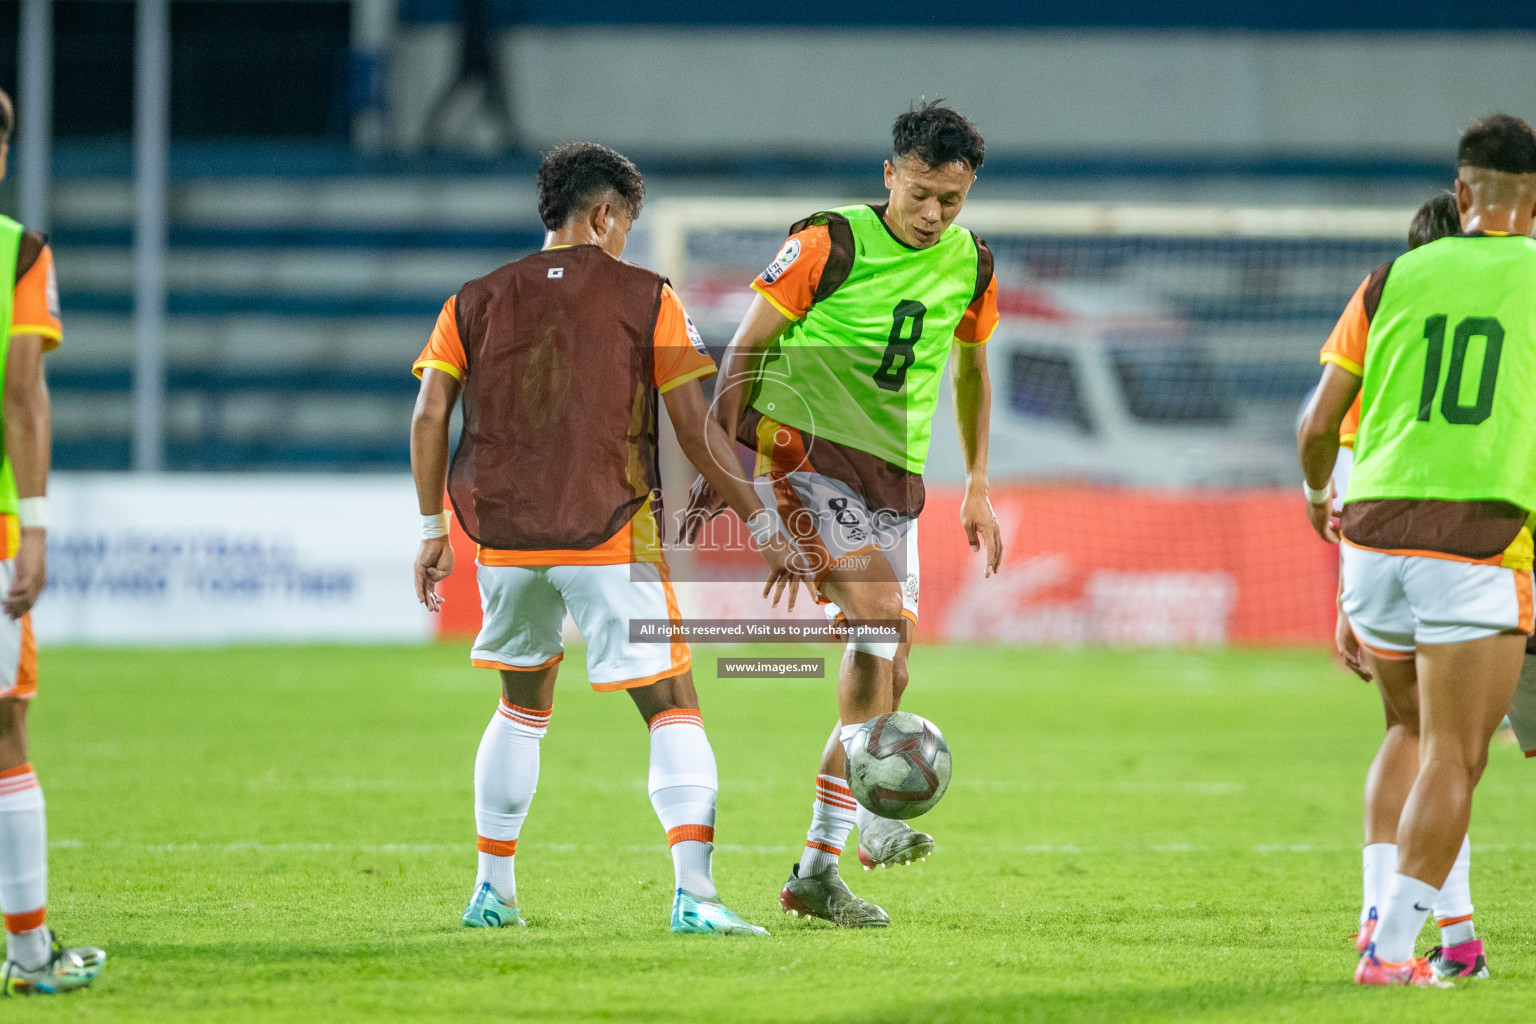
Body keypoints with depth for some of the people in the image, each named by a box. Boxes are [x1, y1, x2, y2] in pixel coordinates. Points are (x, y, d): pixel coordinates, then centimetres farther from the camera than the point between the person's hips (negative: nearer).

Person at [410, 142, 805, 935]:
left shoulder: (476, 303, 9)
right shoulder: (646, 299, 1)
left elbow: (429, 415, 0)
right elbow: (695, 429, -3)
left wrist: (433, 530, 8)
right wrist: (762, 525, 3)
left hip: (504, 540, 4)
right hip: (610, 538, -4)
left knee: (523, 706, 24)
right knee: (673, 710, -3)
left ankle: (492, 891, 25)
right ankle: (693, 892, -21)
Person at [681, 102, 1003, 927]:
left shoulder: (969, 265, 6)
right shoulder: (831, 243, -10)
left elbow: (969, 369, 22)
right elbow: (747, 347, -5)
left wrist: (977, 490, 19)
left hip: (894, 473, 6)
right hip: (802, 447, -6)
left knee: (887, 670, 1)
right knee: (878, 611, -27)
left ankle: (816, 870, 7)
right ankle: (875, 817, -28)